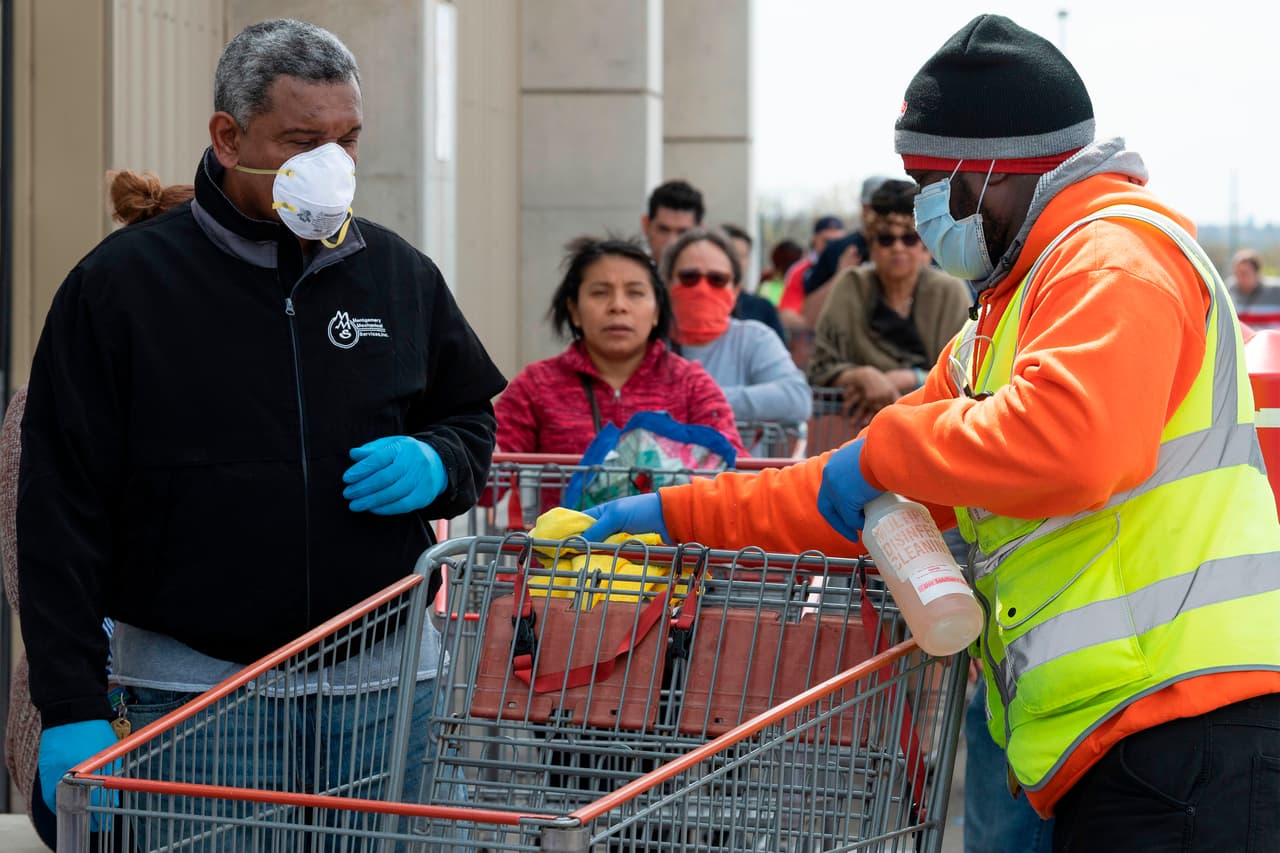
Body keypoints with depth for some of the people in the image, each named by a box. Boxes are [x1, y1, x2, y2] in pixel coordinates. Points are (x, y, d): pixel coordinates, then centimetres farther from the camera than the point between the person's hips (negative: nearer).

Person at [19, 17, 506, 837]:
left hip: (382, 684, 4)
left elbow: (473, 418, 24)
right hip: (192, 684, -3)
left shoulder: (401, 275, 9)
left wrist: (436, 464, -2)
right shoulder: (121, 284, -3)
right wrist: (72, 708, -10)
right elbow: (63, 510, -4)